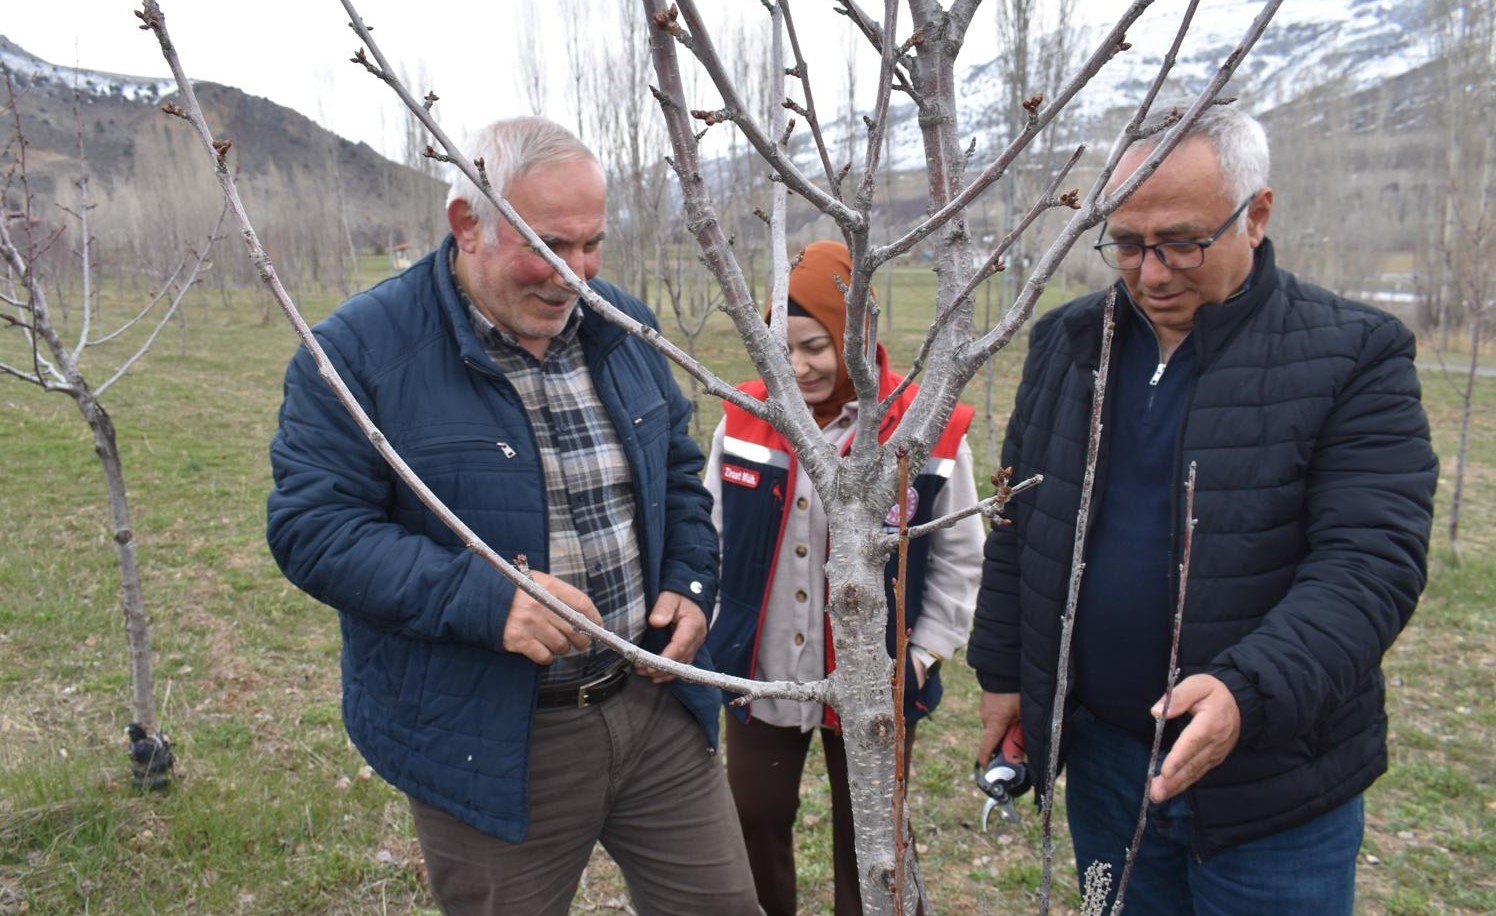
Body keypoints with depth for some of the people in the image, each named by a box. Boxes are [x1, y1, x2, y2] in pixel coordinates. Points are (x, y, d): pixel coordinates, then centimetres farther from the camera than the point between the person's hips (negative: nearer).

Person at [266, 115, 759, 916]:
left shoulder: (622, 327, 5)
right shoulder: (360, 351, -12)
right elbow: (312, 528, -16)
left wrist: (688, 585, -1)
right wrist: (484, 600, -27)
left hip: (656, 706, 5)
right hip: (489, 751, -4)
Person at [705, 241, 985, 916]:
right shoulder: (744, 417, -5)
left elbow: (958, 560, -4)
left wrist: (922, 653, -7)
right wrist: (707, 633, 2)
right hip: (758, 676, 3)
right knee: (756, 824, 20)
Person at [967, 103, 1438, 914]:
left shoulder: (1354, 356, -11)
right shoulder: (1066, 343, 2)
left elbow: (1370, 562, -18)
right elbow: (1019, 526, 8)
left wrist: (1249, 690, -32)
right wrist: (1002, 672, 8)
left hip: (1271, 782, -3)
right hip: (1100, 756, 4)